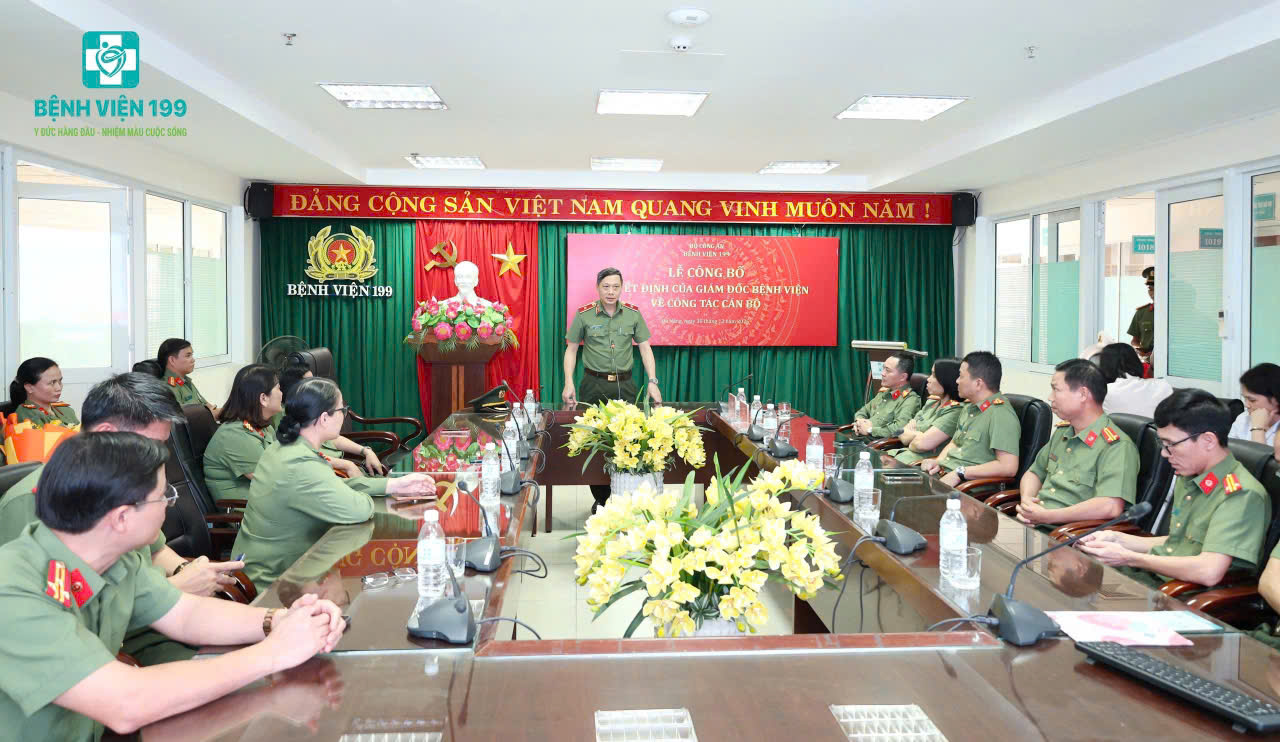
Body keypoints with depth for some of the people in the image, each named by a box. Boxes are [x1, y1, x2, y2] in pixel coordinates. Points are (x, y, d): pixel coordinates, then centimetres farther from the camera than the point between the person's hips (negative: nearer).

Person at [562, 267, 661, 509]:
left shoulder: (633, 314, 3)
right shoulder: (584, 315, -2)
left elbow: (645, 348, 7)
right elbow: (571, 349, 4)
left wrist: (652, 382, -2)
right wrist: (568, 384, -7)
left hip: (624, 384, 1)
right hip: (594, 385, -1)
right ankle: (601, 498, 12)